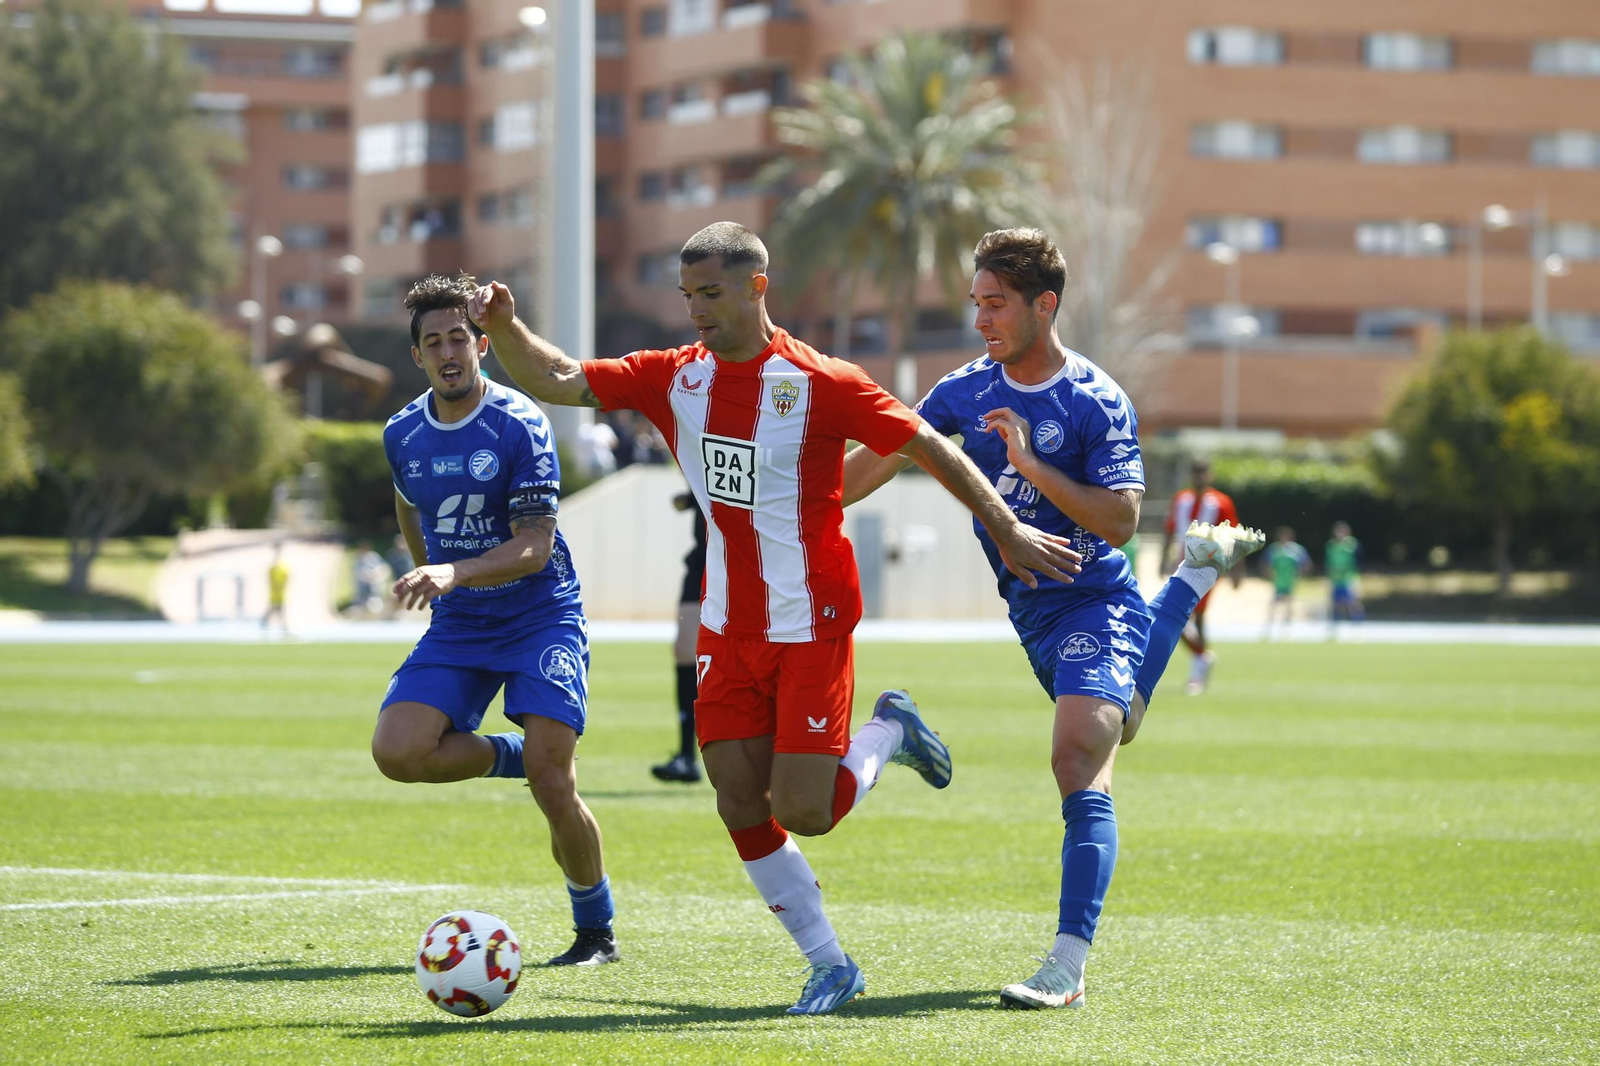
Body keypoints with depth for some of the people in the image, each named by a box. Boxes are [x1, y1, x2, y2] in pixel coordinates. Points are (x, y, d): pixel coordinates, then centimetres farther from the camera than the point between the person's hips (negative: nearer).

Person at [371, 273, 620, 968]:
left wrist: (454, 573, -33)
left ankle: (595, 930, 5)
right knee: (396, 750, -19)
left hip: (542, 618, -5)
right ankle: (512, 755, 9)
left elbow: (535, 547, -20)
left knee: (552, 785, -17)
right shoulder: (403, 435, 3)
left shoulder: (519, 425, -14)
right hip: (457, 627, 5)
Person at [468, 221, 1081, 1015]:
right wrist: (504, 328, -20)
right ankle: (830, 967, 14)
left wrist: (1007, 532, -9)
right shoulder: (675, 378, 1)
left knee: (801, 814, -10)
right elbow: (559, 381, -2)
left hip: (810, 629, -5)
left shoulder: (820, 383, -15)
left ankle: (888, 735, 20)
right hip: (728, 630, 5)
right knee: (741, 808, 0)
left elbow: (929, 447, -10)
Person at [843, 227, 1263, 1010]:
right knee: (1116, 723, 30)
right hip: (1031, 612, 8)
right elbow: (882, 458, 10)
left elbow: (1120, 522, -22)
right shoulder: (966, 391, 1)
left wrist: (1033, 468, -28)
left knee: (1079, 758, -24)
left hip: (1095, 601, -8)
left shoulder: (1098, 404, -15)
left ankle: (1067, 966, -31)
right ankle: (1196, 572, 55)